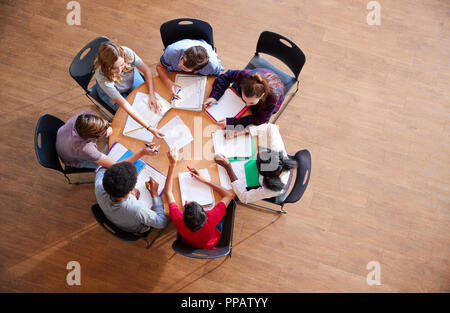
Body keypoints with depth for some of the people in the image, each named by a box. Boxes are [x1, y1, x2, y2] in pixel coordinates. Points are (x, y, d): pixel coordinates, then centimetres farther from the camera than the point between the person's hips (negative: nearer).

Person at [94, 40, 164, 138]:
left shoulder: (126, 52, -38)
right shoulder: (102, 77, -42)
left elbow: (146, 70, -21)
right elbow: (124, 104, -43)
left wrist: (152, 95, -33)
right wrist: (149, 128, -48)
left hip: (132, 79, 3)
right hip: (110, 91, -3)